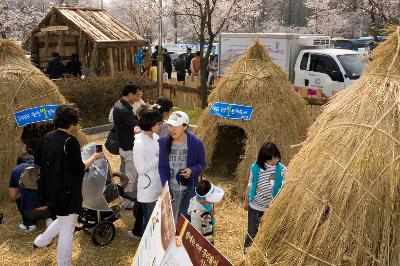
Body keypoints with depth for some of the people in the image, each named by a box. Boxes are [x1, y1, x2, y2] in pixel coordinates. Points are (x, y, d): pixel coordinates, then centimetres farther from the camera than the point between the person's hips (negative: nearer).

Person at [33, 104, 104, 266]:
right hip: (66, 193, -8)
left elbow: (37, 161, 10)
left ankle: (41, 241, 37)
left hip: (50, 190, 8)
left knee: (63, 220, 30)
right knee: (66, 229, 7)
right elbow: (79, 169, -19)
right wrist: (94, 158, -4)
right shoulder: (70, 142, -22)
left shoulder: (46, 138, 1)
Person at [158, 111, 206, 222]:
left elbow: (202, 164, 0)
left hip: (189, 189, -1)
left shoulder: (196, 143, -13)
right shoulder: (163, 142, -9)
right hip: (171, 189, 2)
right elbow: (162, 167, -3)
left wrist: (192, 171, -22)